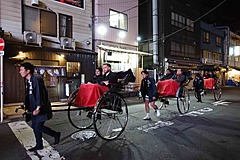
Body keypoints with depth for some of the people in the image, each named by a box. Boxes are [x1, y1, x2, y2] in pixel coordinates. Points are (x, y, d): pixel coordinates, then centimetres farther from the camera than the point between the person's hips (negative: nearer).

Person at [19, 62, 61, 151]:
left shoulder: (36, 80, -18)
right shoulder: (28, 81, 11)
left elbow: (40, 95, -24)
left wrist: (38, 108, -27)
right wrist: (27, 107, 19)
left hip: (41, 108, -9)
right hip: (34, 109, 9)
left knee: (38, 126, -7)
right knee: (35, 126, 14)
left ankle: (56, 135, 12)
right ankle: (39, 145, 28)